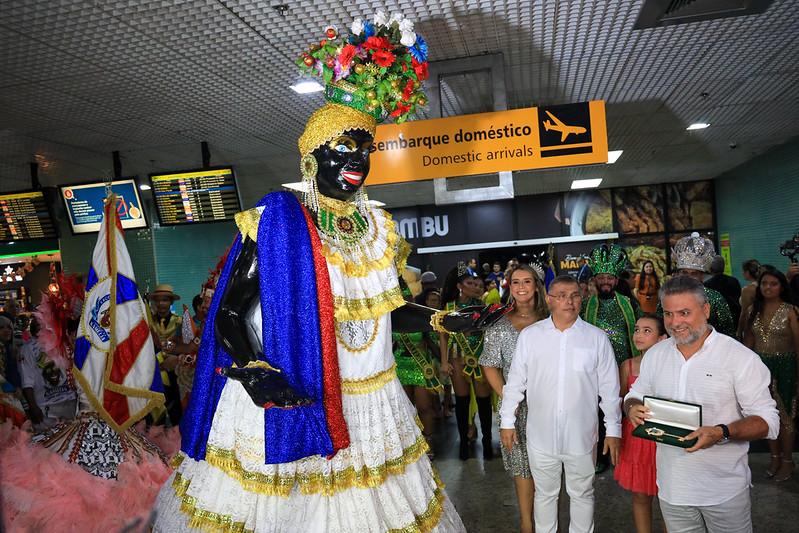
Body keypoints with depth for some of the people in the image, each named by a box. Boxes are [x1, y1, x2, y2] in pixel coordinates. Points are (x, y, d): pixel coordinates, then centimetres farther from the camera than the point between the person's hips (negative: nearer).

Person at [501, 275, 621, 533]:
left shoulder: (597, 338, -4)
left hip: (581, 436, 0)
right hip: (541, 435, 0)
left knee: (582, 494, 17)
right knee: (545, 494, 17)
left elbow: (609, 388, 1)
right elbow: (515, 381, 2)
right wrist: (507, 422, 3)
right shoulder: (529, 336, -3)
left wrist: (613, 430, 1)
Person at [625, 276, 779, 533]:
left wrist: (721, 433, -29)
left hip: (724, 490, -3)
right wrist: (633, 408, -11)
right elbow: (635, 396, 13)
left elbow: (768, 420, -13)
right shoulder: (654, 354, 2)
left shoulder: (741, 357, -12)